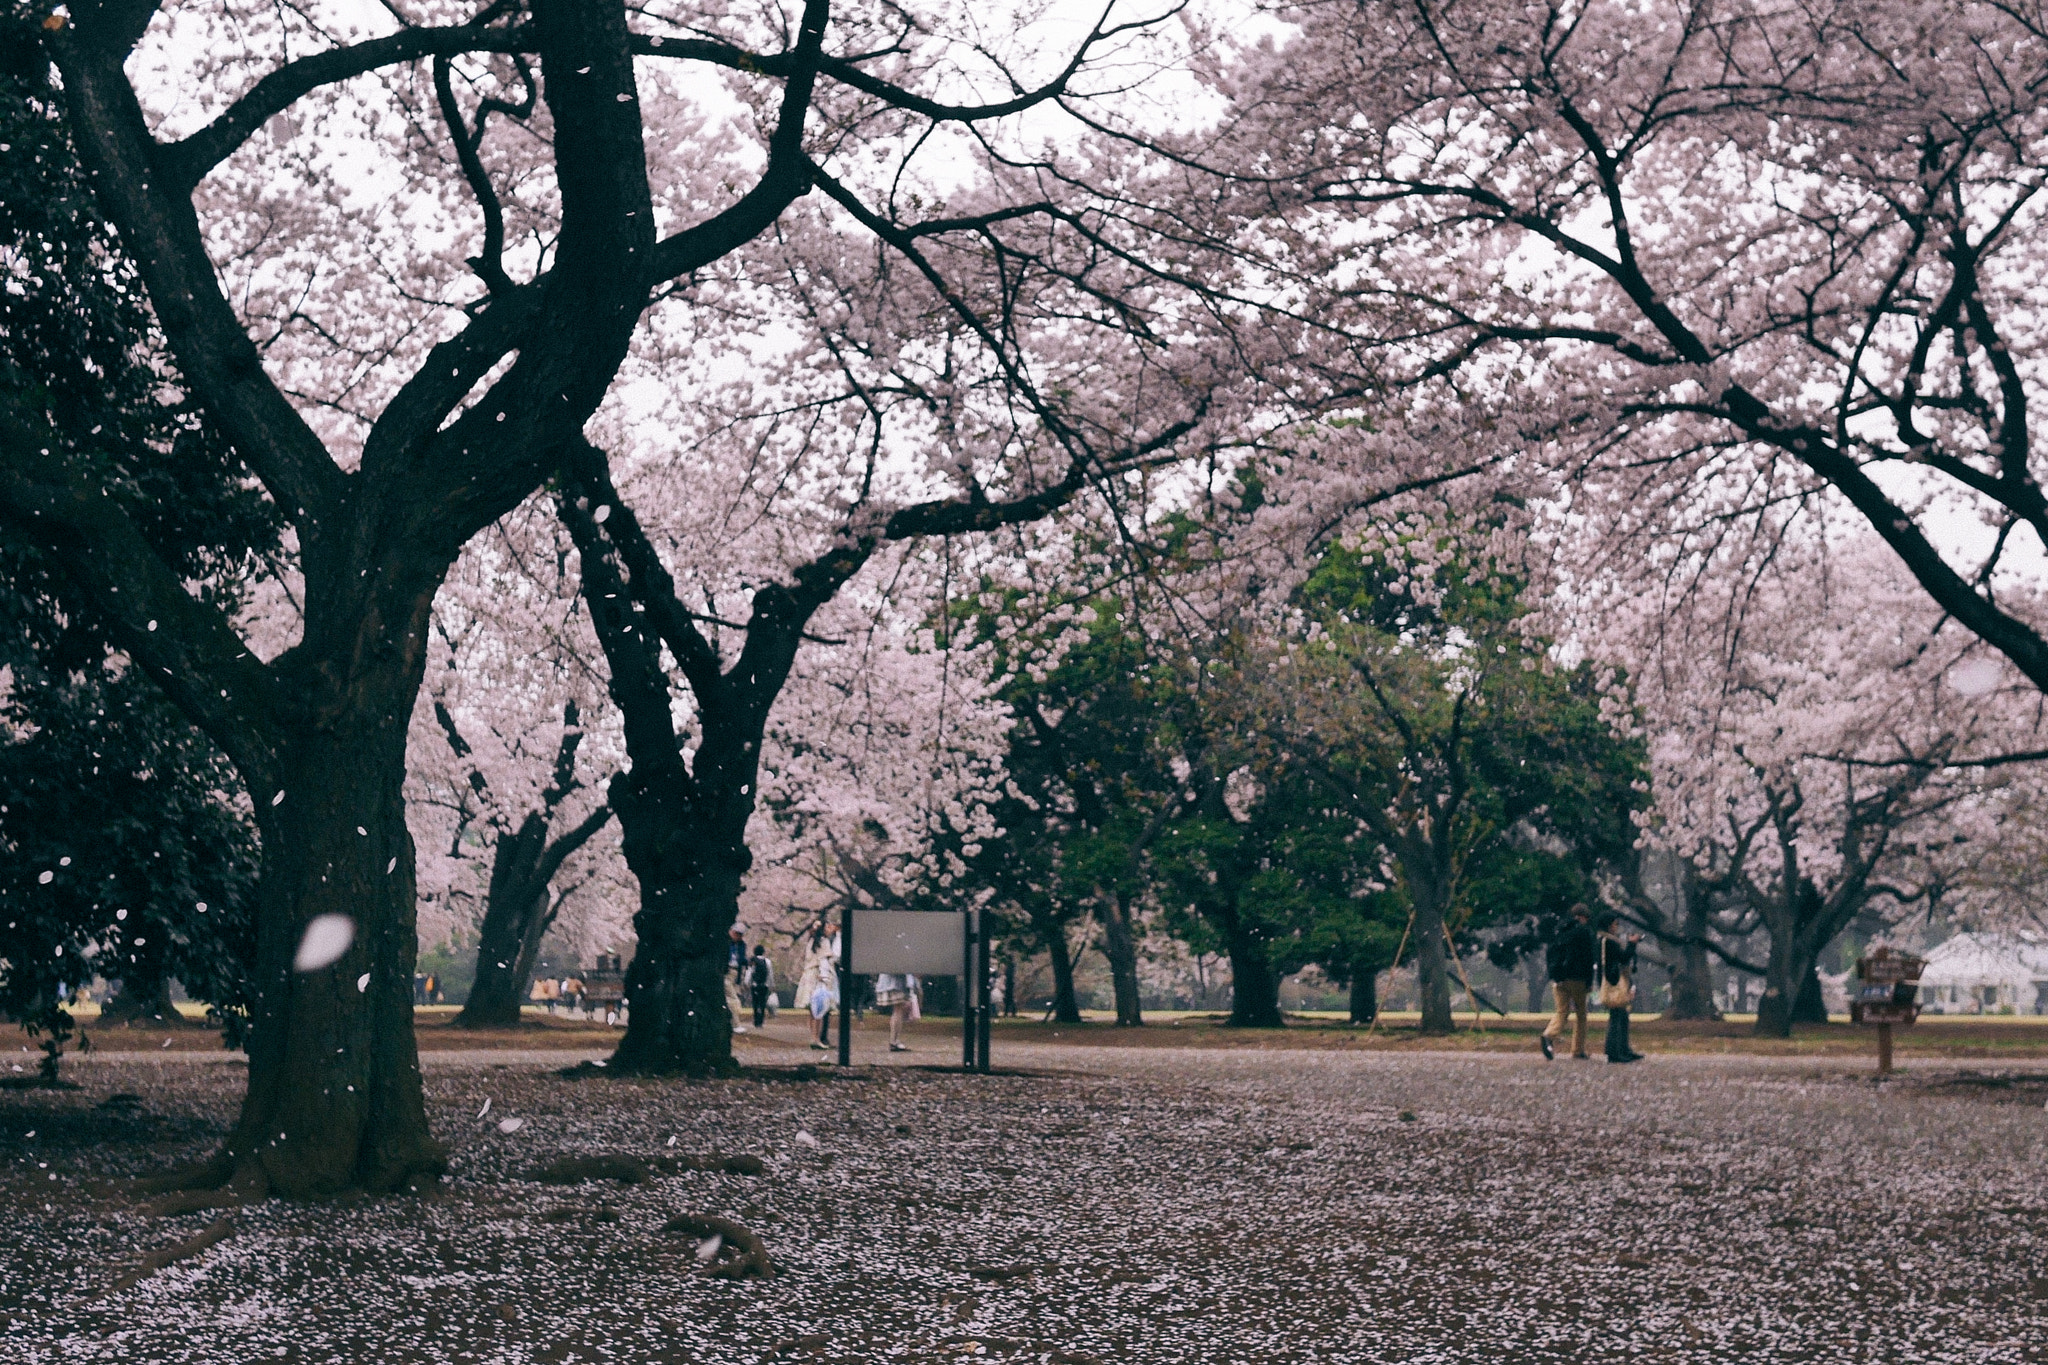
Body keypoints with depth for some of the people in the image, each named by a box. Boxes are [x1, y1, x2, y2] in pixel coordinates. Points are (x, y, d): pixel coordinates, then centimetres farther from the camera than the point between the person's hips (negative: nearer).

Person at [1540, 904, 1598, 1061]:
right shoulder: (1584, 931, -4)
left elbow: (1551, 954, 13)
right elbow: (1589, 958, -7)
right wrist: (1589, 982, -4)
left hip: (1559, 980, 4)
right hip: (1577, 979, -4)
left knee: (1562, 1013, 6)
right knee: (1581, 1014, 10)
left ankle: (1548, 1036, -23)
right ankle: (1578, 1050, 11)